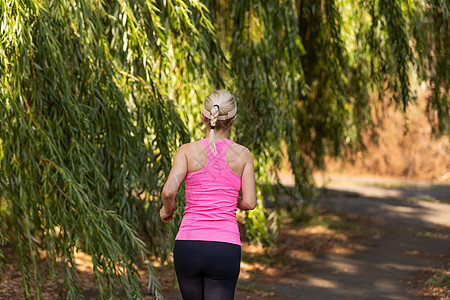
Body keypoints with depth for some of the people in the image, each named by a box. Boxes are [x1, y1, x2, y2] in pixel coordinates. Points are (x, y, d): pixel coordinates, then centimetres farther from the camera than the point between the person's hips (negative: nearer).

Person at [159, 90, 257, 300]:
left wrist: (167, 210, 10)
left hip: (188, 245, 1)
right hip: (225, 249, -1)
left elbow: (169, 191, -13)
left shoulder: (187, 151, 1)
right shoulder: (243, 154, 2)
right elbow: (249, 202, 0)